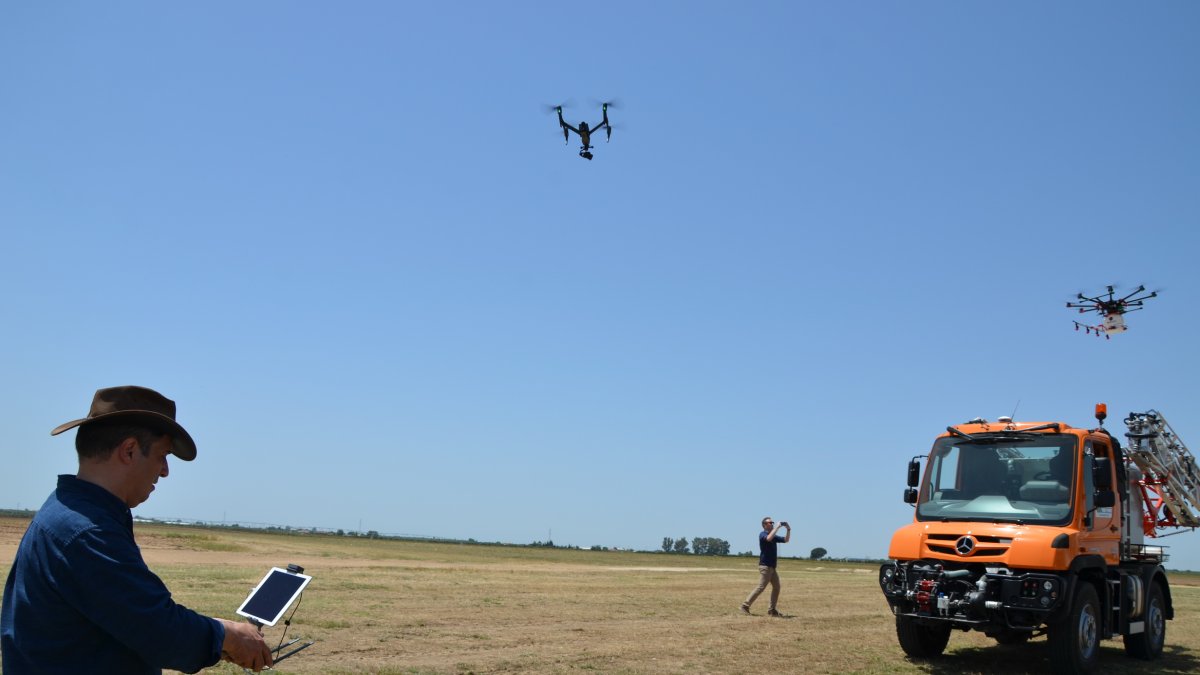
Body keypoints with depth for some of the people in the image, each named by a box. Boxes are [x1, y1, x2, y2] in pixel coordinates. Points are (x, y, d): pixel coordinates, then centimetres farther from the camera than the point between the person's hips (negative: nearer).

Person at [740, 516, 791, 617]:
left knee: (776, 587, 8)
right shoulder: (762, 534, -8)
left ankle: (772, 610, 12)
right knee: (761, 587, -13)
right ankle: (745, 605, -10)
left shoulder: (774, 536, 18)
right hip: (765, 566, -9)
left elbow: (786, 540, 18)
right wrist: (777, 527, -23)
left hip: (772, 567, 9)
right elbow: (769, 538, -30)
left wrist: (788, 530, 3)